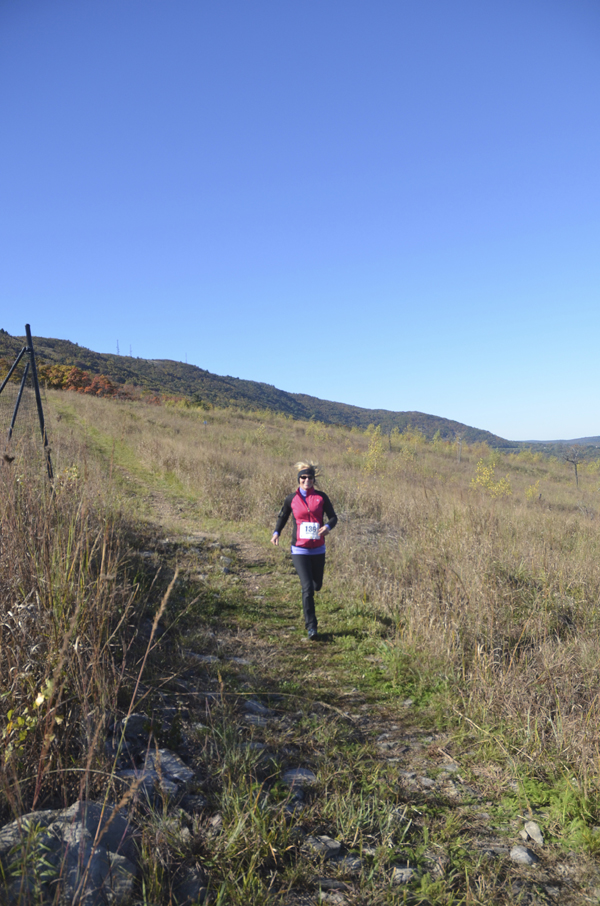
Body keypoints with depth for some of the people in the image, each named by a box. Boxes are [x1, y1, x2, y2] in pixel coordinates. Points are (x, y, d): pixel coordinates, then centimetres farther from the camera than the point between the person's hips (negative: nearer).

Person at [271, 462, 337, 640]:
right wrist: (276, 532, -2)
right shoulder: (291, 499, -1)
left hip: (318, 549, 2)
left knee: (317, 585, 16)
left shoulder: (321, 497, -1)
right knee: (307, 588, -12)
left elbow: (333, 517, 2)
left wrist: (327, 526, -20)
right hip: (299, 550, -2)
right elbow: (283, 516, 14)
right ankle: (311, 627, -3)